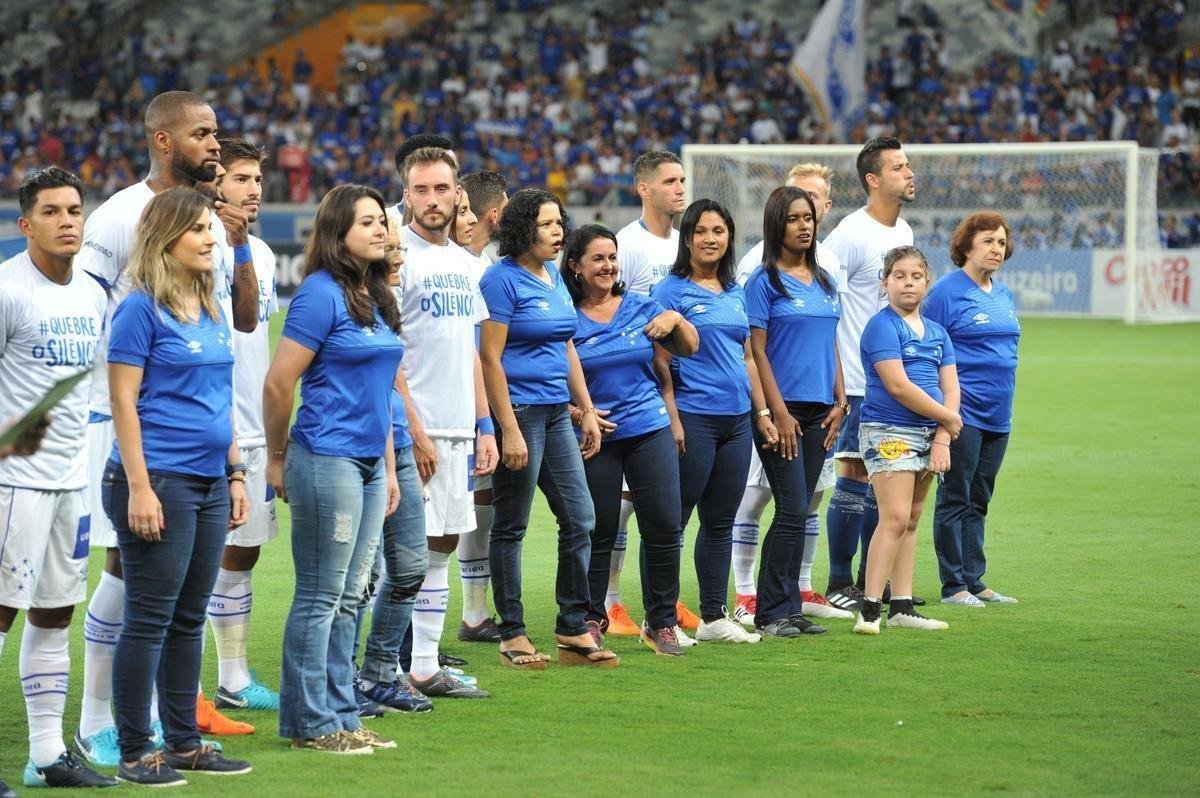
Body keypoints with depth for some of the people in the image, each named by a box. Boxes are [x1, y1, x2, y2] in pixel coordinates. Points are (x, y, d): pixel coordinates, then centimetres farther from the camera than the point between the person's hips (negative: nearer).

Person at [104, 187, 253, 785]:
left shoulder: (212, 311, 13)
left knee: (189, 620, 13)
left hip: (208, 483, 8)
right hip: (159, 482, -8)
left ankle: (184, 743, 21)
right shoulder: (142, 309, -10)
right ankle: (135, 753, 3)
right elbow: (123, 401, -13)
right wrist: (139, 488, -18)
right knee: (149, 621, -3)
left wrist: (234, 472, 16)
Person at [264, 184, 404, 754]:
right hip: (327, 463, -8)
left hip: (369, 465, 8)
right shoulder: (321, 295, -12)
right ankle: (311, 724, 5)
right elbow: (278, 384, -12)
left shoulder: (377, 299, 13)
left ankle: (341, 716, 19)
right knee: (319, 598, -1)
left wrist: (389, 466, 18)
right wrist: (277, 459, -2)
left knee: (348, 599, 12)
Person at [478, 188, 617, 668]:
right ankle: (513, 636, 7)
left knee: (580, 520, 7)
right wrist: (509, 430, -19)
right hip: (519, 410, -8)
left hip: (556, 412, 8)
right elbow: (490, 358, -15)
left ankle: (573, 631, 14)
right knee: (511, 527, 1)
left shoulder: (553, 277, 13)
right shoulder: (502, 279, -12)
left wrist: (587, 410, 15)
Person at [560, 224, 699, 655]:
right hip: (595, 438, -2)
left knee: (665, 527, -1)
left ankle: (661, 623, 10)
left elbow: (689, 348, 16)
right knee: (598, 533, 4)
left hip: (649, 429, 3)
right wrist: (575, 411, -16)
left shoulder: (641, 308, 7)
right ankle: (590, 620, 19)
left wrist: (676, 320, -3)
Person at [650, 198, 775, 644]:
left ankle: (714, 617, 16)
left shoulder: (735, 293, 15)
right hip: (693, 418, -6)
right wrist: (672, 418, -14)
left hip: (736, 420, 6)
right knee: (673, 520, -4)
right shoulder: (671, 290, -4)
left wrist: (762, 412, 17)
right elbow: (660, 361, -8)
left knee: (721, 521, 10)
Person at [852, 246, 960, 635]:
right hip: (889, 431, -7)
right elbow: (898, 386, -16)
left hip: (929, 434, 7)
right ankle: (870, 609, -16)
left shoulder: (936, 332, 13)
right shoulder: (882, 326, -9)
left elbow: (951, 388, 9)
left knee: (911, 521, 9)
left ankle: (902, 608, 13)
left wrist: (941, 439, -5)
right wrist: (948, 417, -8)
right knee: (895, 518, -16)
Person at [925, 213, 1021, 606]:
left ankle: (974, 581, 17)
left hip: (998, 414, 7)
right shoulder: (946, 291, -9)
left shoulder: (1004, 294, 14)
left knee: (978, 501, 12)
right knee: (956, 498, -2)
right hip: (961, 411, -7)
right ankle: (953, 585, 2)